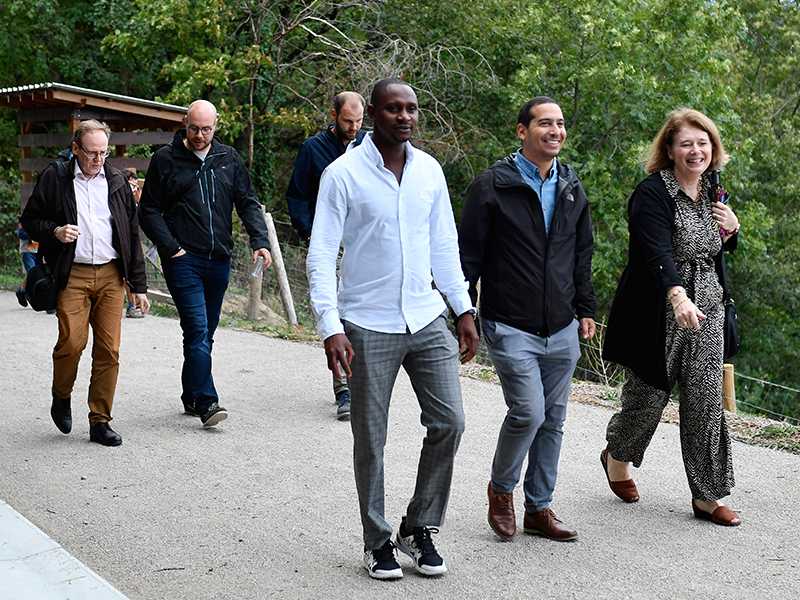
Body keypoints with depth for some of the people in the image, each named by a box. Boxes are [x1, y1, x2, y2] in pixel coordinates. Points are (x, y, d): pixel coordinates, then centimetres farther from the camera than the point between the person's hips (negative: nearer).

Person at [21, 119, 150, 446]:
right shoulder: (55, 177, 3)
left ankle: (100, 421, 9)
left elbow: (132, 233, 13)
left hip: (111, 276, 2)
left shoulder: (116, 181, 10)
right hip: (72, 276, -2)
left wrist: (139, 285, 10)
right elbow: (29, 219, 10)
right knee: (71, 342, -13)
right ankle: (61, 397, 18)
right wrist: (54, 232, -13)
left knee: (109, 349, -2)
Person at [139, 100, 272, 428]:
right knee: (197, 330, -13)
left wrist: (260, 241, -6)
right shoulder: (166, 160, 0)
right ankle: (206, 402, -12)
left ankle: (191, 397, 25)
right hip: (183, 259, -4)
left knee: (205, 333, 12)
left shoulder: (229, 159, 10)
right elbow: (149, 211, 2)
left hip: (219, 260, 4)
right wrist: (171, 248, -10)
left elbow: (247, 203, 10)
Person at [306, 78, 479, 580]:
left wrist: (465, 309, 10)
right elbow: (322, 255, -8)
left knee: (449, 422, 1)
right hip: (368, 326, -4)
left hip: (427, 319, 4)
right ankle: (378, 542, 22)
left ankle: (419, 528, 20)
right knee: (371, 440, 5)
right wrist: (331, 327, -17)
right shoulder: (343, 173, -7)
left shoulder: (430, 171, 7)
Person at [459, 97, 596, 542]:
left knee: (553, 420, 9)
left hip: (561, 331, 6)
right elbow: (469, 254, -4)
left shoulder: (572, 188, 12)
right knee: (529, 412, -13)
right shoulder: (492, 186, -6)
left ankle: (539, 508, 24)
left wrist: (586, 310, 17)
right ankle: (501, 489, 15)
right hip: (510, 327, -6)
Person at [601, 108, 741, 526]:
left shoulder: (711, 191, 11)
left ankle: (707, 496, 12)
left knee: (706, 401, 3)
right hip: (659, 314, -6)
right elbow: (658, 254, -27)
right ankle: (617, 456, 35)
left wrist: (730, 229, 2)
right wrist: (678, 296, -44)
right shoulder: (652, 193, -13)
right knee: (649, 396, 4)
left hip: (705, 311, 6)